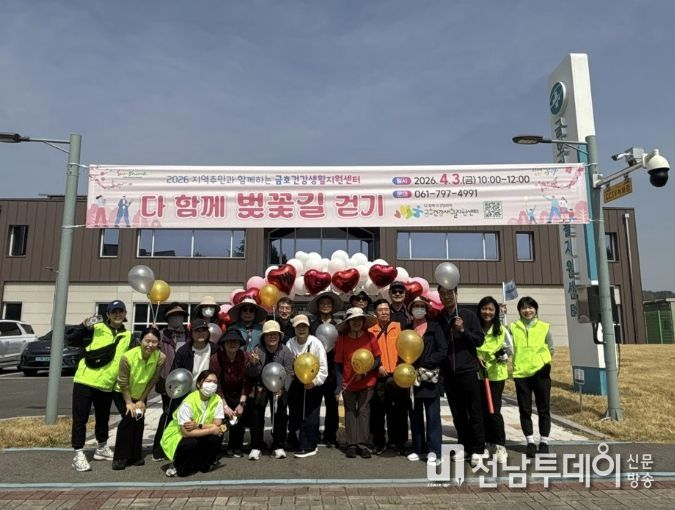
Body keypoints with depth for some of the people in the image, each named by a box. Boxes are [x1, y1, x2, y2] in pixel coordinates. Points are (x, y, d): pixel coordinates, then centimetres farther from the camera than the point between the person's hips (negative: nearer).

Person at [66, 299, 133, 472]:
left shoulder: (128, 336, 7)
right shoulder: (95, 328, -3)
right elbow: (70, 340, -6)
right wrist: (83, 327, -21)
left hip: (106, 385, 4)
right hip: (85, 381, -4)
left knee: (103, 419, 19)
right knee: (80, 418, 0)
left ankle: (102, 448, 37)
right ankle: (79, 454, 11)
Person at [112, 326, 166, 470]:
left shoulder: (161, 358, -26)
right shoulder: (128, 357, -32)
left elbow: (152, 381, -14)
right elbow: (123, 383, -20)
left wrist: (142, 400, -9)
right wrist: (129, 403, -14)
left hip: (140, 394, 3)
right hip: (122, 393, -3)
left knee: (140, 419, -4)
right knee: (129, 417, -16)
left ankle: (135, 456, 14)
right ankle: (120, 458, -4)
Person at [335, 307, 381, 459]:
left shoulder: (370, 337, -9)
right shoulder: (342, 338, -8)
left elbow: (377, 360, -4)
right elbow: (338, 363, -3)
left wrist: (364, 371, -17)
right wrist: (339, 383, -10)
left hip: (367, 381, 0)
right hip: (348, 382, 1)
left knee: (363, 411, 3)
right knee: (350, 411, 6)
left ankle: (362, 444, 10)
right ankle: (351, 445, 13)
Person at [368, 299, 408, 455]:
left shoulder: (399, 327, 5)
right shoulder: (371, 331, 7)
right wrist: (377, 366, -9)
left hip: (398, 375, 0)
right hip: (379, 377, 1)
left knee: (399, 411, 6)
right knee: (378, 411, 5)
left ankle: (398, 442, 20)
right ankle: (379, 442, 19)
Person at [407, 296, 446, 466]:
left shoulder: (434, 327, 1)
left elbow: (442, 351, -5)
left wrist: (424, 365, -12)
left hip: (430, 377, -3)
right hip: (412, 377, 3)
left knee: (432, 414, -3)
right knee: (415, 414, 10)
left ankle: (434, 451, 3)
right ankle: (418, 448, 21)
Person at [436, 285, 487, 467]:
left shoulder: (469, 315, -1)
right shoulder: (437, 319, 5)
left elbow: (479, 340, -3)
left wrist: (463, 330, -17)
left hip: (467, 370, -3)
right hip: (448, 373, 3)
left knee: (475, 412, 1)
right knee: (458, 413, 10)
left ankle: (478, 450, 9)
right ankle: (465, 446, 22)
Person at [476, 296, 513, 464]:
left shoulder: (501, 330, -2)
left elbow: (511, 349, 4)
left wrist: (504, 354, -16)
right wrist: (475, 356, -13)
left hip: (496, 375, -1)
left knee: (494, 411, -6)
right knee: (483, 411, 8)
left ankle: (500, 447, 8)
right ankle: (489, 444, 23)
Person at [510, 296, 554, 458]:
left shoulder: (544, 327, 3)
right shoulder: (513, 327, 1)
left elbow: (551, 348, 11)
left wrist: (544, 361, 2)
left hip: (541, 373, 0)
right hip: (521, 373, 0)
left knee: (543, 409, 9)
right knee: (525, 410, 7)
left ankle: (544, 442, 22)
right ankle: (530, 442, 19)